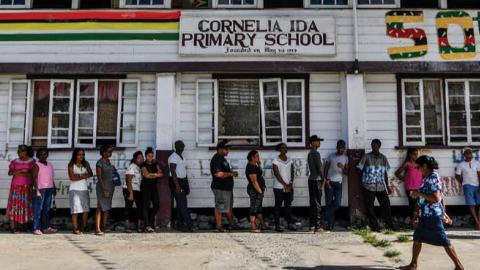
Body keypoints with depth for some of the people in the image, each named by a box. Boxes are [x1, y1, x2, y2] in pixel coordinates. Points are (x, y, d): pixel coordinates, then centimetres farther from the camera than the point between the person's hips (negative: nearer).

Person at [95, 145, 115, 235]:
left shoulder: (108, 161, 12)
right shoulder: (100, 162, -11)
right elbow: (99, 177, -15)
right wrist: (104, 189, -21)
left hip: (110, 186, 8)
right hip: (102, 186, -8)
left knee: (107, 208, 10)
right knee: (100, 208, -9)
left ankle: (103, 227, 17)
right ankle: (97, 229, -11)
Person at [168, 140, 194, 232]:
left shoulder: (182, 157, 19)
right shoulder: (173, 157, -9)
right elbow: (173, 172, -17)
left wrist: (187, 185, 18)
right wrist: (177, 185, -23)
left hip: (183, 181, 9)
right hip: (177, 181, -9)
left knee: (181, 204, 10)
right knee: (183, 204, -10)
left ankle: (180, 224, 14)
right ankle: (189, 224, -12)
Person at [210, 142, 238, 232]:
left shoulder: (222, 159, 15)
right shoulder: (216, 160, -18)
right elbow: (218, 174, -28)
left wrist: (232, 172, 8)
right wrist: (231, 174, -19)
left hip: (228, 187, 11)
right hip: (220, 188, -11)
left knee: (229, 207, 19)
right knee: (219, 208, -1)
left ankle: (232, 224, 30)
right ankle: (219, 226, 7)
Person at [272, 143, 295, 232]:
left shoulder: (290, 160, 10)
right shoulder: (276, 160, -6)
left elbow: (292, 173, 8)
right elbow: (277, 174, -11)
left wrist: (290, 183, -8)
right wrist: (285, 185, -14)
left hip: (289, 187, 5)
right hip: (279, 187, -5)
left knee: (288, 205, 7)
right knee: (278, 206, 0)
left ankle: (290, 223, 12)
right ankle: (277, 225, 4)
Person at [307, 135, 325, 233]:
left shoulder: (310, 154, 15)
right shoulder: (316, 153, -14)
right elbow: (319, 168, -17)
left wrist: (323, 178, 16)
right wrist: (323, 178, -4)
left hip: (311, 179, 9)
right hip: (317, 180, -9)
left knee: (312, 203, 12)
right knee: (317, 204, -6)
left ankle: (312, 225, 16)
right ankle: (317, 226, -4)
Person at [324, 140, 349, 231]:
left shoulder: (345, 158, 8)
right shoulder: (331, 156, 4)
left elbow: (346, 172, 6)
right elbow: (326, 169, 4)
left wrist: (342, 168, -16)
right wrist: (326, 180, -8)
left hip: (338, 183, 2)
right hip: (329, 182, -1)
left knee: (337, 203, -9)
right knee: (329, 203, -1)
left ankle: (324, 218, 6)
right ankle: (330, 223, 8)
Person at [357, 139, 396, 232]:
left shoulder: (383, 158, 8)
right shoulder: (366, 157, -2)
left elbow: (385, 173, 15)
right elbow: (360, 169, 1)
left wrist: (387, 185, 13)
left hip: (381, 186, 3)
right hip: (368, 186, -3)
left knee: (386, 204, 1)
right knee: (369, 207, 0)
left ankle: (390, 224, 15)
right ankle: (374, 226, 11)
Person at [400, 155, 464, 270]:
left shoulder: (434, 178, -17)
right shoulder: (427, 178, 11)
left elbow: (436, 198, -25)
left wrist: (418, 194, -18)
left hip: (433, 215, -10)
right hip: (425, 215, 10)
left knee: (444, 241, -1)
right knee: (417, 238, 14)